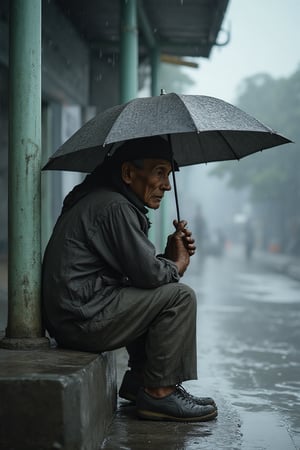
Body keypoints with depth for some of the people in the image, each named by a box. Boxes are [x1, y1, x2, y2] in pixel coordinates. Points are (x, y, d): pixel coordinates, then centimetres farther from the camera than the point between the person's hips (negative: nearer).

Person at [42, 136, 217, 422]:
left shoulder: (97, 201, 19)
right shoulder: (115, 206, -14)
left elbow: (139, 268, 20)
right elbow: (148, 273, -19)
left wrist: (170, 256, 4)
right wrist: (177, 264, 2)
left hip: (70, 314, 11)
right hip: (80, 318, -11)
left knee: (157, 295, 24)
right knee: (179, 296, -12)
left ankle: (139, 379, 20)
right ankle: (159, 393, -5)